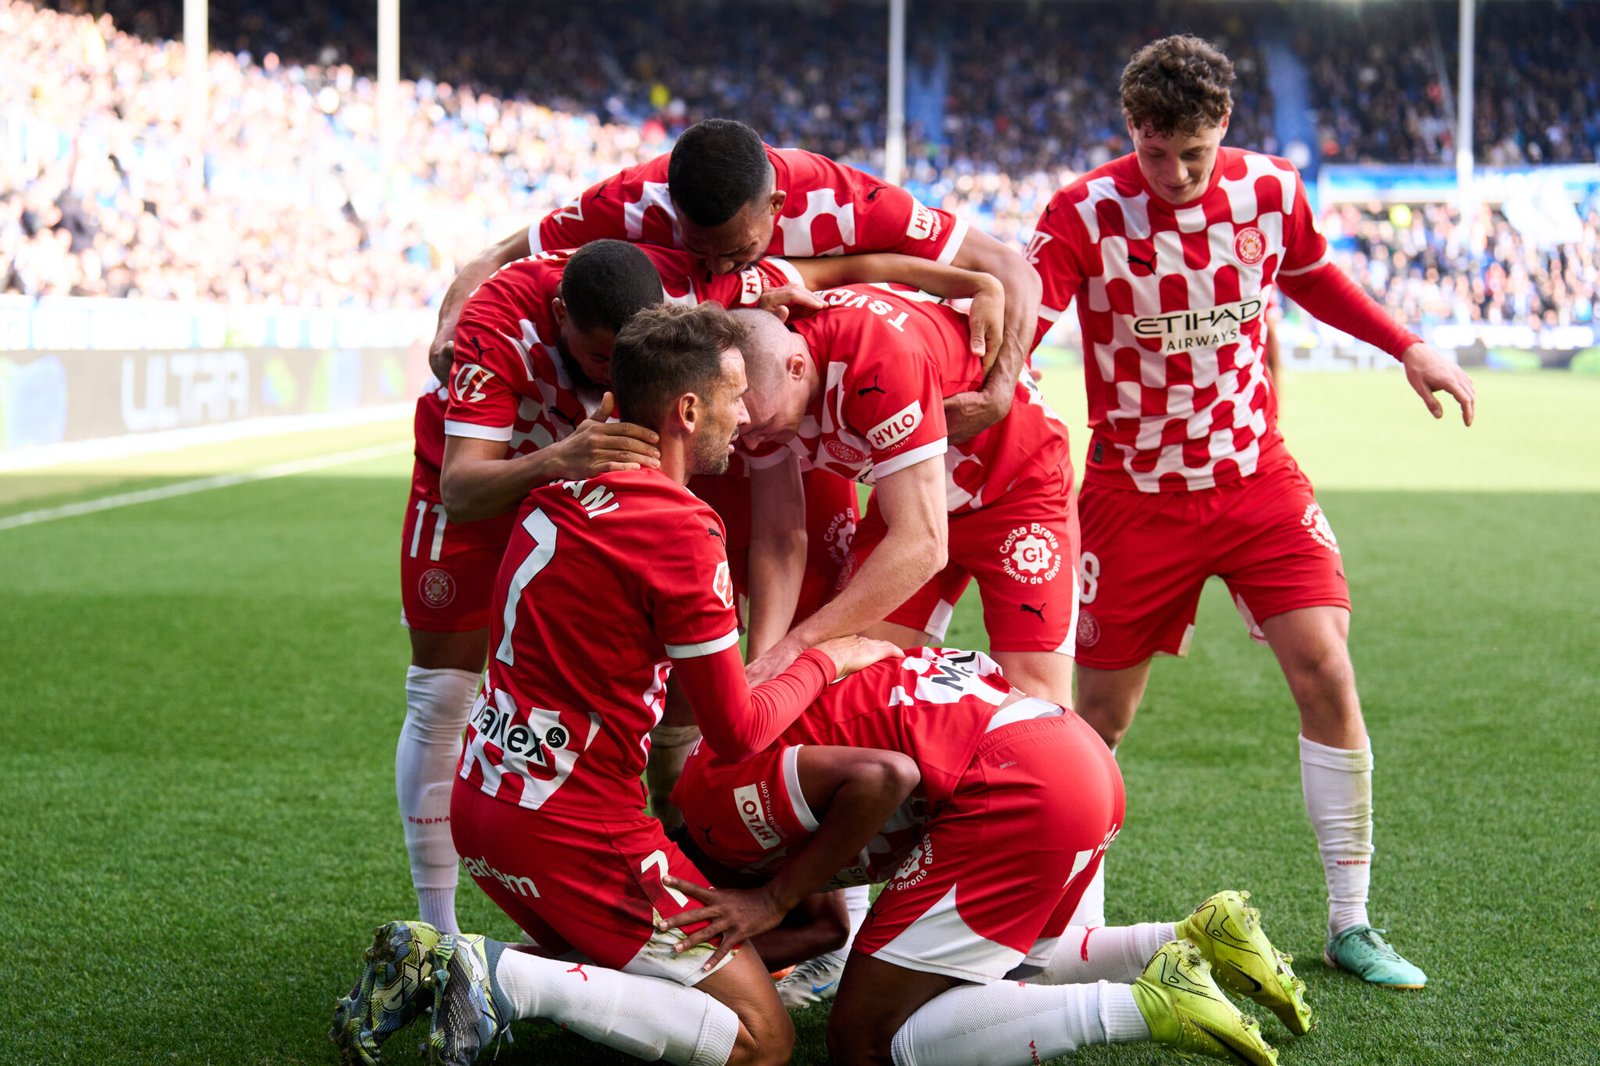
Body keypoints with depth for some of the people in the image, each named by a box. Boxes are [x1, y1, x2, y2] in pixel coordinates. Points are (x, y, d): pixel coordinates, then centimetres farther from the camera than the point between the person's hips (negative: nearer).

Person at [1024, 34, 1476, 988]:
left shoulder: (1271, 189, -4)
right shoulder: (1086, 213, -15)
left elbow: (1312, 276, 17)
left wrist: (1408, 348, 11)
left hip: (1257, 474, 3)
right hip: (1137, 494, -2)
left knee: (1326, 673, -10)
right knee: (1100, 716, 2)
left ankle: (1351, 924, 1)